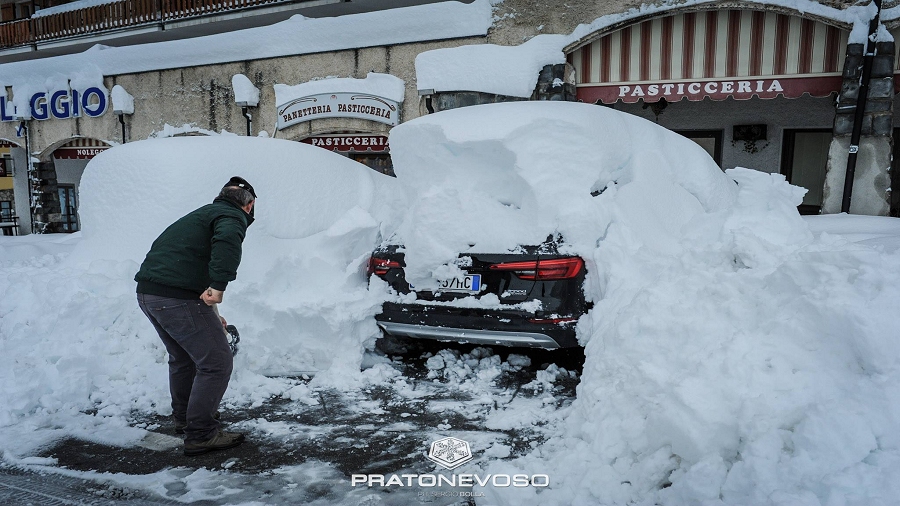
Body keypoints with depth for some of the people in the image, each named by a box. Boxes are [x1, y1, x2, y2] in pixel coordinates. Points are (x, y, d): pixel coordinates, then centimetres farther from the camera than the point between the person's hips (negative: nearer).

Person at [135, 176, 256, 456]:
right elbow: (227, 239, -29)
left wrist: (210, 316, 42)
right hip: (177, 297, -10)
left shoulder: (203, 213, 27)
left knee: (182, 356, 27)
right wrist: (219, 285, -30)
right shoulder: (234, 217, -2)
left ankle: (183, 415, 45)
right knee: (216, 362, 1)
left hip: (147, 292, 10)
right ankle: (200, 434, 9)